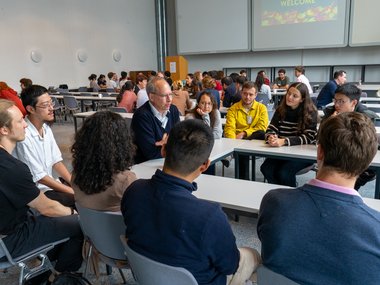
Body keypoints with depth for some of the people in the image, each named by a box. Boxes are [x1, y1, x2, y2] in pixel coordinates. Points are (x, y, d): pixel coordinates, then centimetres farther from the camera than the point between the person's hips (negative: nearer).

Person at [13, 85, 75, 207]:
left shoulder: (46, 128, 2)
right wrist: (73, 191, -17)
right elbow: (39, 177, -20)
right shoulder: (24, 136, -23)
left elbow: (56, 161, 5)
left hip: (49, 183, 8)